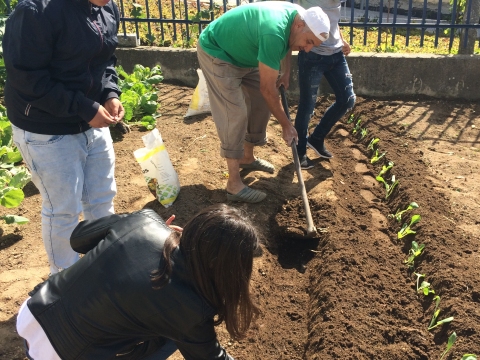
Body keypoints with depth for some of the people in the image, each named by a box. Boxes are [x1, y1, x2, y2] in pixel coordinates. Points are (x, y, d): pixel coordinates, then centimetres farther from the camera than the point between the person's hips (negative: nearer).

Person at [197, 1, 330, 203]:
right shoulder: (274, 33, -37)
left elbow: (287, 44, 16)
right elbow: (267, 89, -29)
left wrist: (285, 73, 5)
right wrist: (286, 125, -20)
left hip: (242, 54, 10)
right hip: (216, 53, -9)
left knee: (260, 103, 9)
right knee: (235, 114, -15)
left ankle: (247, 158, 27)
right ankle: (234, 185, -10)